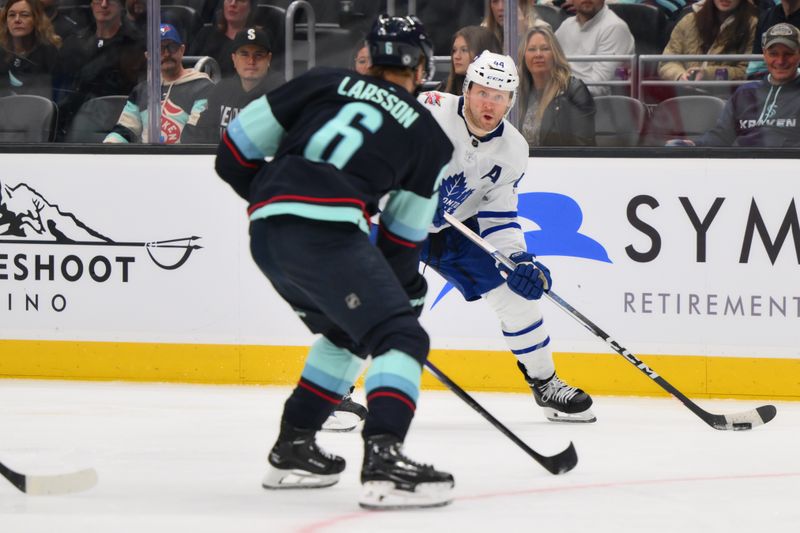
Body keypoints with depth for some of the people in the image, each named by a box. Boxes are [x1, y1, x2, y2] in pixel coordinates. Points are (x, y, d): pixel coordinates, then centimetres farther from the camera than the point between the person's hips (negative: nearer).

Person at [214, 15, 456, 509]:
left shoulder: (326, 82, 21)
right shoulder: (429, 136, 14)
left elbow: (238, 145, 17)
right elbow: (403, 234, 18)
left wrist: (268, 196, 33)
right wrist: (408, 290, 31)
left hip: (266, 229, 6)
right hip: (325, 233, -6)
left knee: (347, 332, 27)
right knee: (399, 336, -6)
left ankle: (293, 449, 29)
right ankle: (383, 459, -28)